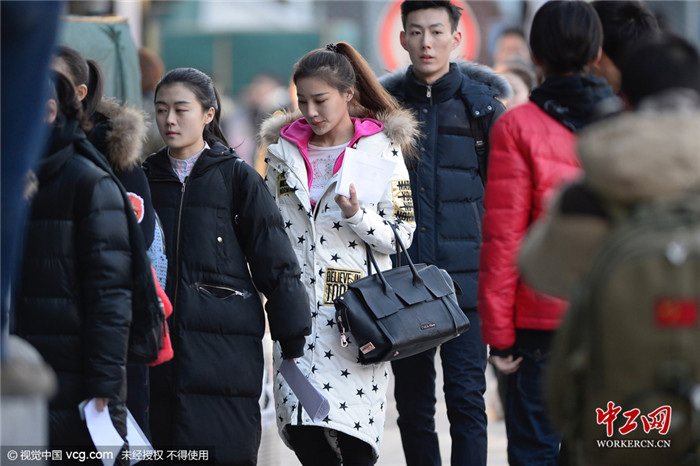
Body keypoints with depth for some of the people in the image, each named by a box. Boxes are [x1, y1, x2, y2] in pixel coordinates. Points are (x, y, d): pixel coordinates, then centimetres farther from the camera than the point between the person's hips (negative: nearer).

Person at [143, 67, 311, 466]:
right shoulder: (146, 178, 12)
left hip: (226, 344, -3)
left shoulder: (237, 177, 2)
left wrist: (292, 344, -1)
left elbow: (276, 263, 2)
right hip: (158, 348, 3)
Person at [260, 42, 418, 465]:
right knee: (302, 431, -3)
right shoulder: (284, 149, 12)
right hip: (298, 308, 4)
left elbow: (401, 236, -1)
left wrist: (356, 216, -18)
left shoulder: (381, 149, 1)